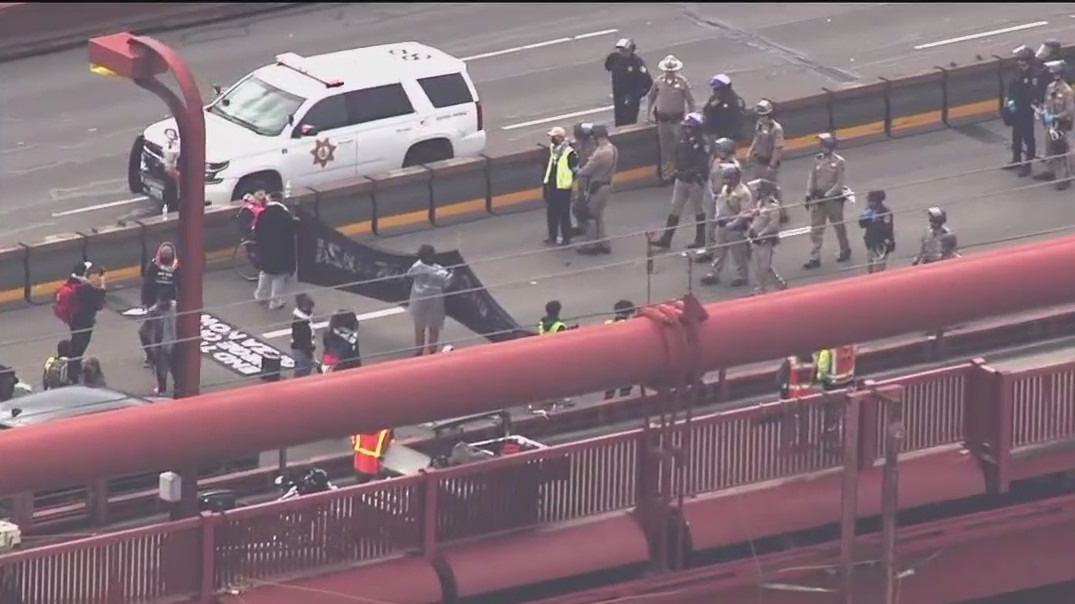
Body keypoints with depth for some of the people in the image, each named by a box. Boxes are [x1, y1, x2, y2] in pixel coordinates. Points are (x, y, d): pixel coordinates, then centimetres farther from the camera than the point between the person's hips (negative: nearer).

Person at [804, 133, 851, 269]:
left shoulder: (839, 162, -13)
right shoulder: (818, 159, 2)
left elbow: (839, 184, -14)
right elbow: (812, 178, 7)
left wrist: (827, 196, -19)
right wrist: (809, 194, -1)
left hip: (833, 198, -4)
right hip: (818, 198, 4)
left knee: (839, 227, 13)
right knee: (816, 229, 2)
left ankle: (845, 251, 33)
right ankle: (815, 258, 4)